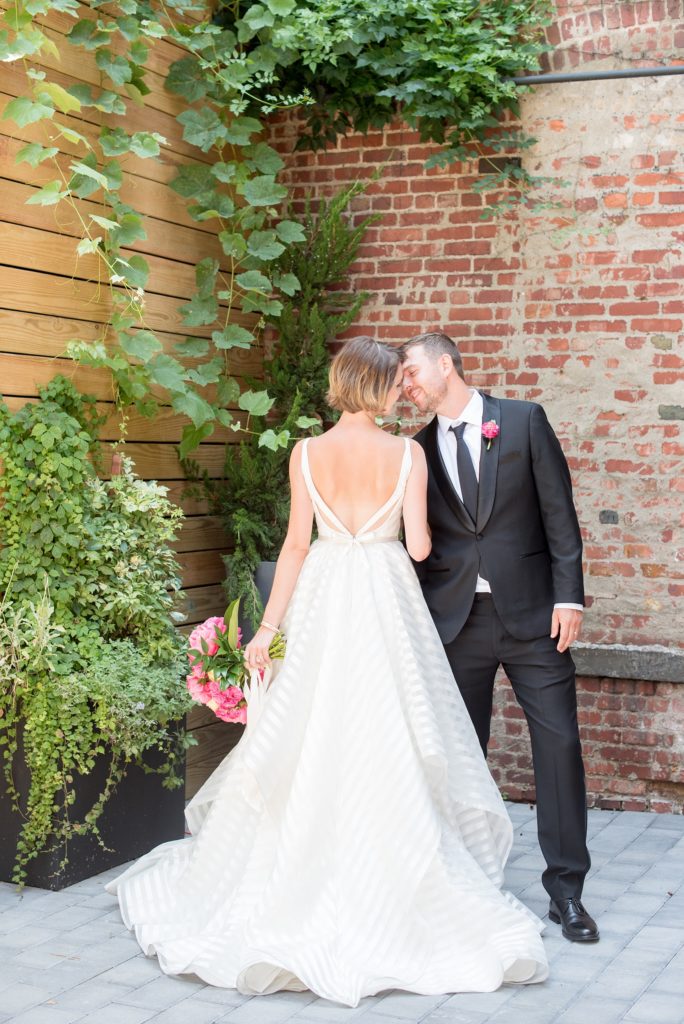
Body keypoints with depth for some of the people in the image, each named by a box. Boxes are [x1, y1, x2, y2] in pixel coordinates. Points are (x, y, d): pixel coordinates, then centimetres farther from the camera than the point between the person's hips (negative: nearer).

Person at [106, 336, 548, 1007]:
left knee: (311, 742, 10)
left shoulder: (306, 453, -2)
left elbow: (297, 544, -4)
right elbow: (419, 545, -7)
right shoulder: (407, 454, -6)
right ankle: (389, 883, 10)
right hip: (387, 601, -2)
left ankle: (306, 882, 18)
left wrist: (269, 626, 0)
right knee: (389, 747, 5)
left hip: (323, 598, 2)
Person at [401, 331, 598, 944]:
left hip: (531, 615, -2)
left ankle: (566, 888, 6)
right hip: (456, 620, 2)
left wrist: (569, 595, -8)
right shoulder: (418, 450, 9)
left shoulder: (524, 421, 2)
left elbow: (559, 512, -1)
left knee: (559, 743, -4)